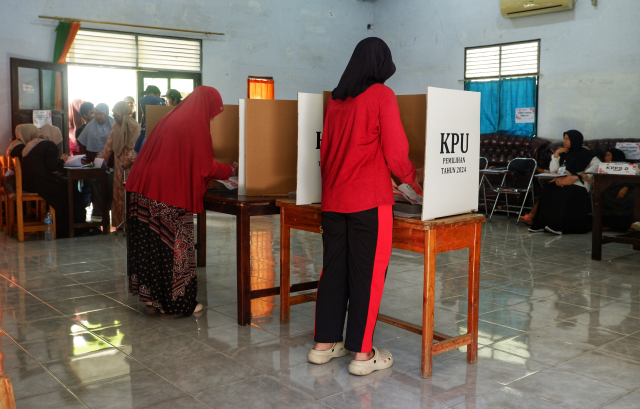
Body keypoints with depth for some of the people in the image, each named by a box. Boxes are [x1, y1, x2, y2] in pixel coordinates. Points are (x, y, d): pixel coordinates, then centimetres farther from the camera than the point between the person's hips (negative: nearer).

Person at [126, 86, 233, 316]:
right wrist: (229, 171, 11)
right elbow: (206, 166, -7)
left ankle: (152, 294, 20)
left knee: (152, 243, 12)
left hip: (146, 188, 8)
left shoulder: (171, 117, 17)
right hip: (172, 194, -8)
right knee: (175, 245, 1)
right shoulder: (196, 125, -9)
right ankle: (178, 301, 10)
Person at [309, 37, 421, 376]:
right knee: (367, 273, 1)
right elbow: (395, 152, -9)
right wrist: (413, 181, 8)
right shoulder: (381, 95, -6)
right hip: (369, 201, -6)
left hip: (332, 199, 6)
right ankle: (362, 353, 8)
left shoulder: (335, 100, 11)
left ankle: (323, 343, 21)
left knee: (333, 269, 13)